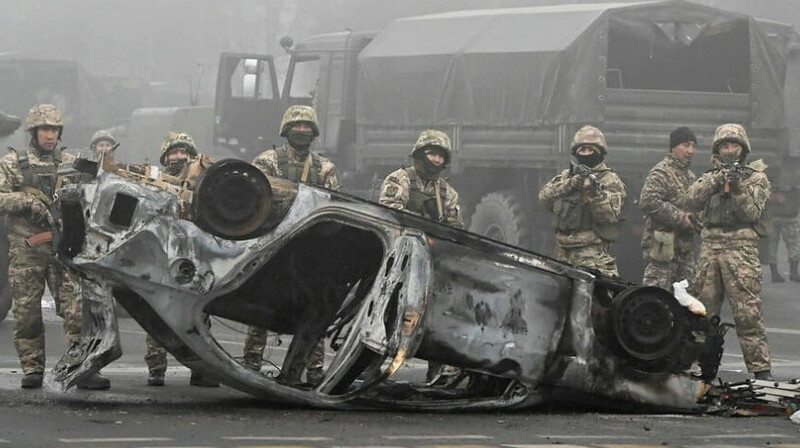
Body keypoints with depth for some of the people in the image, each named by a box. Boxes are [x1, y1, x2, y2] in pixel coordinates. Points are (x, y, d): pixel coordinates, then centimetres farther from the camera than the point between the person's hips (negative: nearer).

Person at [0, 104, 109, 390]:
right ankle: (32, 370, 11)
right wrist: (27, 201, -15)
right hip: (25, 250, -1)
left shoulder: (70, 163, 13)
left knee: (77, 309, -9)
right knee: (26, 313, 2)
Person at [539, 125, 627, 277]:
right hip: (565, 254, 6)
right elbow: (545, 196, 2)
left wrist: (594, 190, -23)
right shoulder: (566, 176, 18)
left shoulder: (610, 181, 2)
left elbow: (610, 214, -9)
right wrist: (571, 183, -11)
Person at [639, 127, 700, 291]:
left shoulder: (690, 177, 20)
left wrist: (695, 219, 7)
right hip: (663, 245, -9)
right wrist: (680, 218, -20)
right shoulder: (661, 173, -9)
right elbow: (648, 202, -22)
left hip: (685, 246, 9)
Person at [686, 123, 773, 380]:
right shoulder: (710, 177, 18)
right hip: (710, 246, 4)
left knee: (748, 311, -10)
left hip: (741, 246, -4)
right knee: (702, 309, 5)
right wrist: (716, 181, -10)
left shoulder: (756, 178, 9)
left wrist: (737, 189, -17)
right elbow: (692, 201, 1)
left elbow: (751, 212, -3)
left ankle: (760, 367, -11)